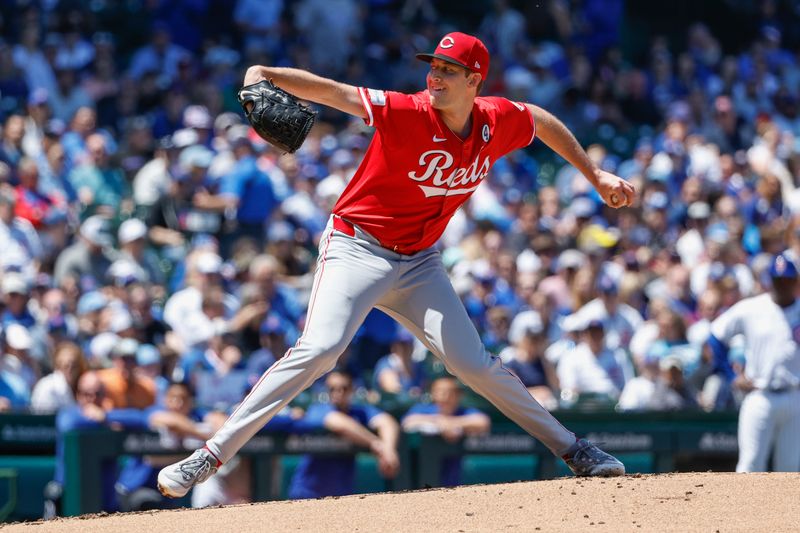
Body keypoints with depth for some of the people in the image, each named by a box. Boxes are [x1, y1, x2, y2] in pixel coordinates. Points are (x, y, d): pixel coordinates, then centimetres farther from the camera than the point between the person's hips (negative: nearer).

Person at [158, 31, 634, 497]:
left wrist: (595, 174, 22)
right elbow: (332, 92, -30)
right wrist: (268, 75, -45)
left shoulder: (497, 122, -3)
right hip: (358, 247, -5)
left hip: (419, 262, 5)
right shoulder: (407, 114, -19)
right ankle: (210, 456, -25)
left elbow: (542, 120, 19)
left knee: (474, 364, 2)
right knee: (320, 348, -23)